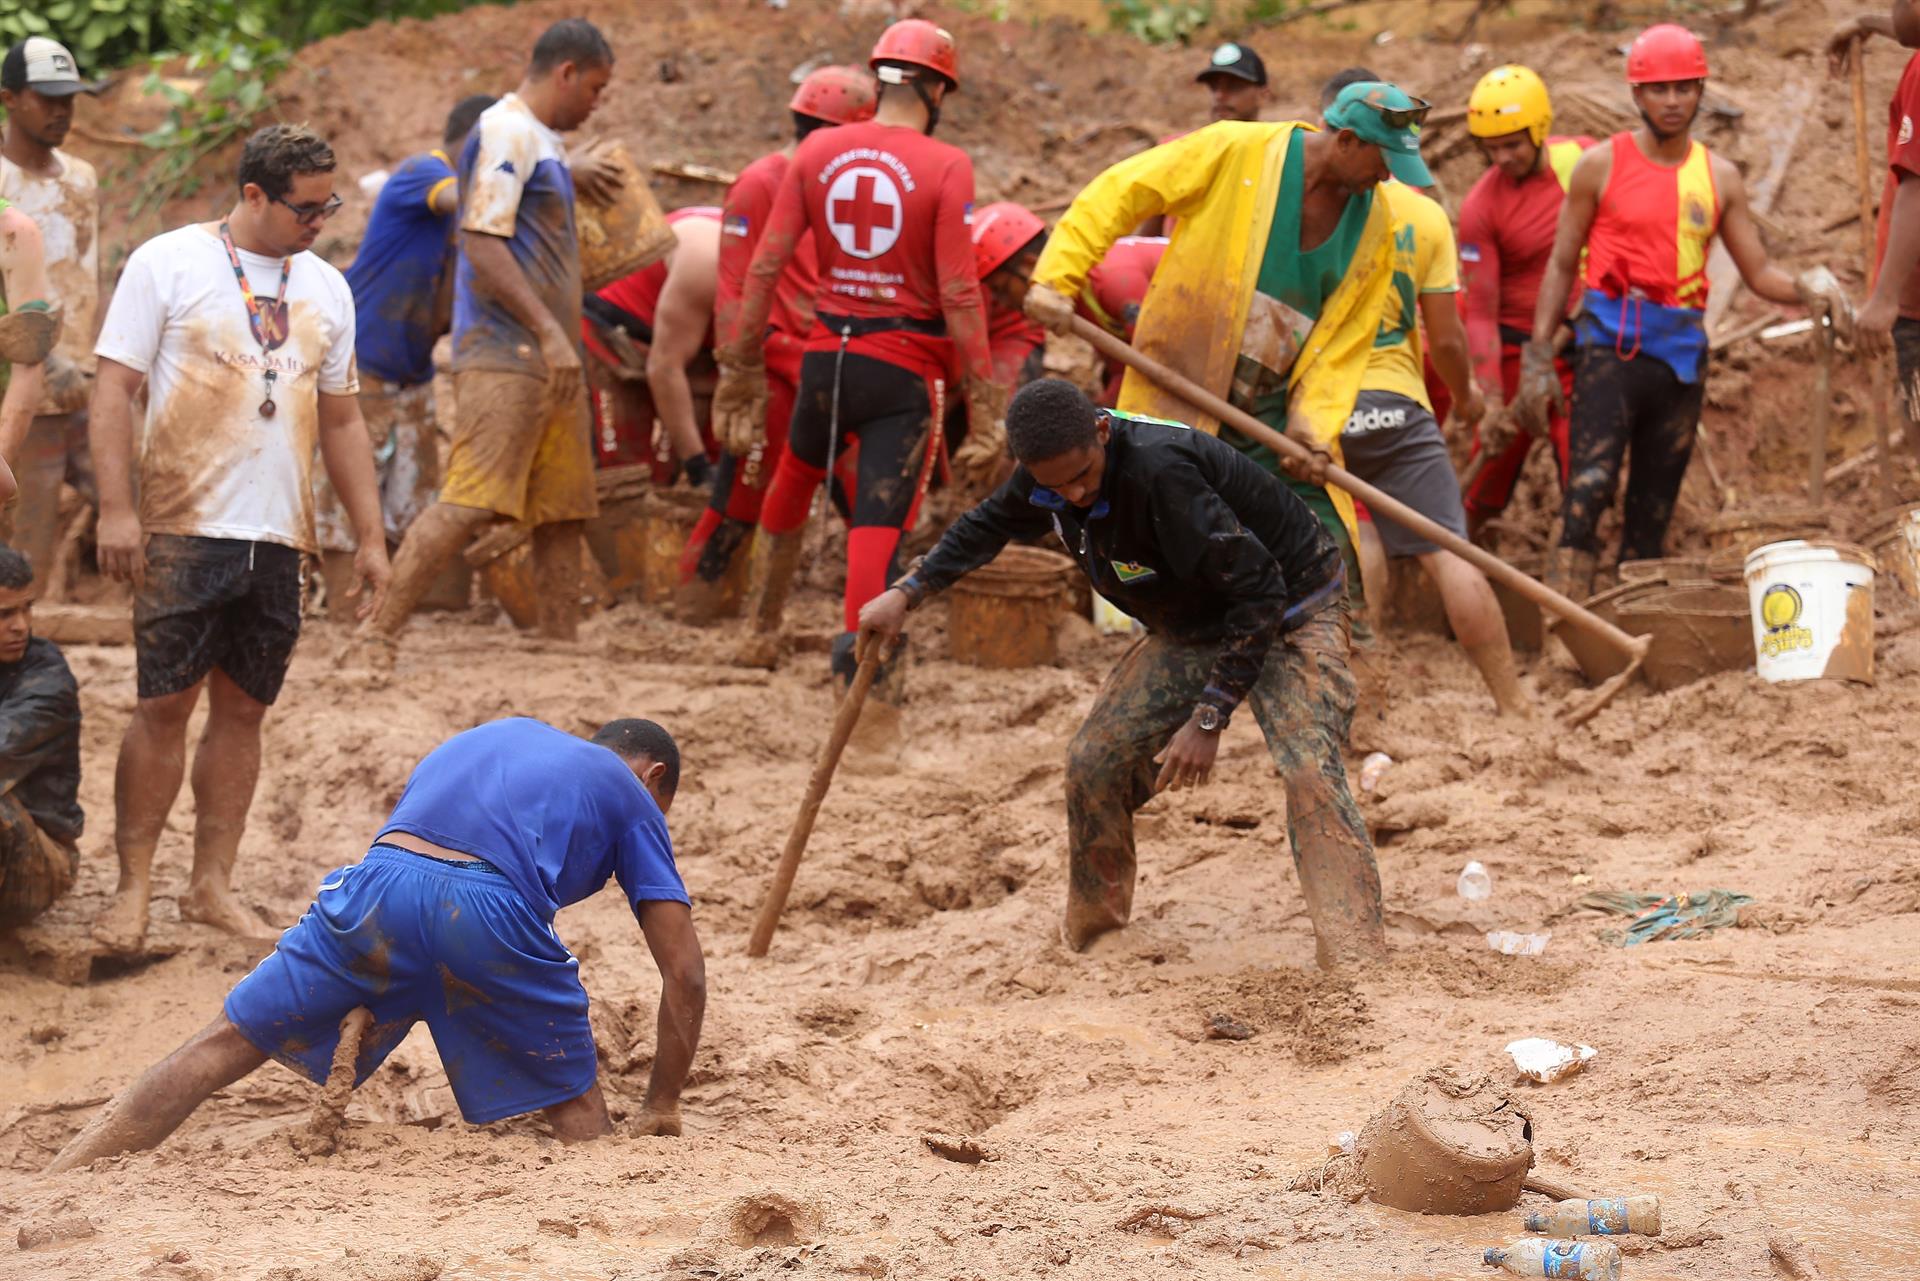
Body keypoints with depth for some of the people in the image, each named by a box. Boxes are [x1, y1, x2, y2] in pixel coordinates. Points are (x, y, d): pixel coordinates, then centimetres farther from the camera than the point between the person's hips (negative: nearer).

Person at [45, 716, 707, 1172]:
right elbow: (685, 975, 20)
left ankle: (45, 1191, 1)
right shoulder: (632, 796, 28)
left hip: (378, 881, 3)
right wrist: (662, 1110, 30)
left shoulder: (497, 733, 40)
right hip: (496, 912, -3)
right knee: (577, 1108, 18)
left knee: (225, 1045, 10)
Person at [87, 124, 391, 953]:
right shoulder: (168, 265, -2)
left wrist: (369, 535, 16)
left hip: (280, 537, 5)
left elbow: (341, 420, 20)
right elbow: (114, 389, -4)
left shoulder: (326, 288, 14)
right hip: (184, 528, -5)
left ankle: (212, 885, 14)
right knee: (165, 704, -5)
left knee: (243, 707, 7)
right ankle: (133, 888, 2)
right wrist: (116, 509, -13)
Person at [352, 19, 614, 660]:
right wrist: (550, 331, -22)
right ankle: (375, 636, -18)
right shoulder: (505, 133, -10)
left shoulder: (541, 142, 21)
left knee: (564, 510, 8)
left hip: (547, 361, 10)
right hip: (504, 355, -10)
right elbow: (483, 243, -18)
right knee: (469, 503, -17)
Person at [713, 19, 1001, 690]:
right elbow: (959, 294, -13)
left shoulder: (817, 150, 2)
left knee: (794, 481, 26)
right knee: (880, 516, -1)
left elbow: (765, 265, 1)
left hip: (828, 352, 4)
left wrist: (740, 369, 9)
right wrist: (984, 406, -9)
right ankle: (862, 643, -21)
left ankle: (760, 635, 37)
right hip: (905, 365, -4)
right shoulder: (946, 165, -9)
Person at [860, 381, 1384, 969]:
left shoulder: (1159, 473, -38)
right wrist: (906, 593, 6)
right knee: (1095, 762, 0)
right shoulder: (1049, 473, -12)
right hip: (1194, 628, 8)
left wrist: (1207, 721, -31)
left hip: (1288, 617, -8)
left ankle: (1354, 959, -31)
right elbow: (988, 525, 14)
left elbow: (1259, 593, -34)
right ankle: (1089, 937, 20)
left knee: (1309, 771, -28)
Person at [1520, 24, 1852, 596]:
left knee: (1654, 508, 7)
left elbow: (1759, 273, 13)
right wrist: (1538, 357, -1)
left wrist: (1806, 288, -9)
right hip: (1611, 344, -4)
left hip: (1682, 351, 4)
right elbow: (1562, 265, 6)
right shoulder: (1602, 166, 3)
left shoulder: (1720, 178, 11)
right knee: (1589, 490, -18)